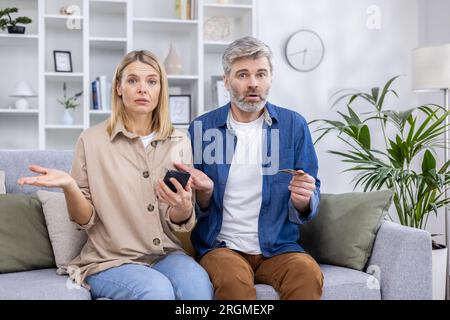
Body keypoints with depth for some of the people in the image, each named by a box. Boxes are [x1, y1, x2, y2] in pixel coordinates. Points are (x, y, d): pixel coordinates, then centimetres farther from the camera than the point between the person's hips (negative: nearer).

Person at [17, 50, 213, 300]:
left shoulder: (179, 143, 5)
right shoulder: (92, 140, -2)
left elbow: (182, 223, 6)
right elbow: (86, 220, 0)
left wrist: (182, 207, -18)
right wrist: (69, 186, -20)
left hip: (167, 254, 2)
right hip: (110, 261, -1)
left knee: (198, 285, -30)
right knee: (157, 290, -31)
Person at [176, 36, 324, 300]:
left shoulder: (294, 125, 2)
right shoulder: (202, 128, 1)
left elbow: (308, 208, 5)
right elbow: (193, 210, 6)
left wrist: (303, 200, -18)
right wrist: (204, 192, -17)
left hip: (278, 246, 2)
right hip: (221, 245, -1)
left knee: (309, 273, -29)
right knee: (234, 280, -33)